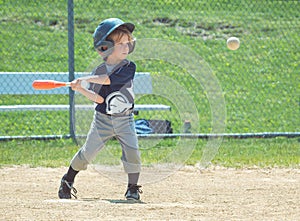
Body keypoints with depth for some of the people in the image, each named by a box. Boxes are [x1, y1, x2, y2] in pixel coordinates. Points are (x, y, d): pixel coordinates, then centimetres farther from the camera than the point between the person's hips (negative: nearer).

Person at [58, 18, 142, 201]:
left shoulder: (129, 67, -9)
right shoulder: (99, 71, -2)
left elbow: (108, 79, -23)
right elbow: (99, 98, -8)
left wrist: (85, 79, -20)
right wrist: (80, 89, -21)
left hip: (125, 120, -1)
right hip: (102, 119, 1)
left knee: (132, 151, -15)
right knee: (88, 152, 2)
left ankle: (133, 188, 3)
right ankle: (67, 181, 24)